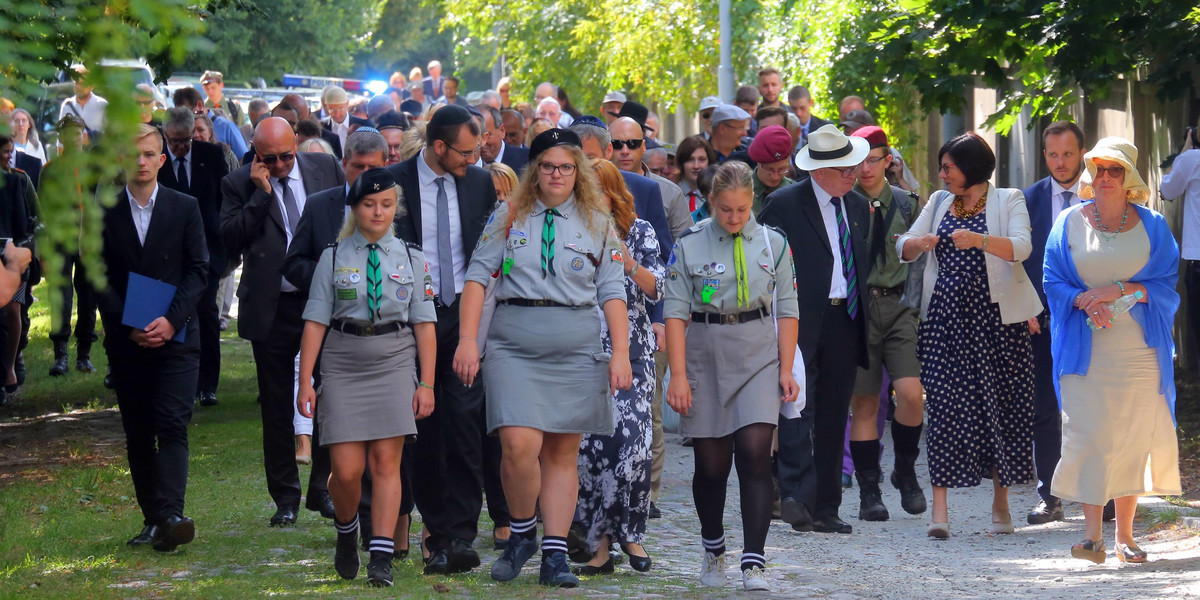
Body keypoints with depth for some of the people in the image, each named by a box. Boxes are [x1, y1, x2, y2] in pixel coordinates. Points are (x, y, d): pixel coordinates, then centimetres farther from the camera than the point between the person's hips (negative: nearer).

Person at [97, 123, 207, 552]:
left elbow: (198, 270, 1)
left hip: (175, 337, -2)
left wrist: (171, 320, -12)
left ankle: (170, 516, -25)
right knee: (138, 435, 5)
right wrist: (128, 325, -10)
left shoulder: (185, 209, 5)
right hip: (126, 340, 2)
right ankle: (152, 519, 12)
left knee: (172, 426, -13)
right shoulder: (104, 213, 5)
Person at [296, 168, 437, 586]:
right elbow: (315, 322, 3)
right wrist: (305, 381, -3)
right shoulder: (333, 258, 5)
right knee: (346, 469, -4)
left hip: (395, 363, 0)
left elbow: (424, 324, 6)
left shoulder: (411, 258, 7)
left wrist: (426, 383, 0)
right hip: (344, 364, 0)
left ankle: (381, 558, -6)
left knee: (386, 461, -8)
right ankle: (346, 532, 26)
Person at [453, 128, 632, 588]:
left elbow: (612, 292, 7)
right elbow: (477, 276, 4)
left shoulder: (597, 225, 10)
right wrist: (467, 339, -5)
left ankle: (554, 556, 7)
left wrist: (620, 352, -2)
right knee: (519, 445, -15)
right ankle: (522, 533, 8)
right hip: (514, 344, -1)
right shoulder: (508, 218, 8)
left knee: (562, 453, 2)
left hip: (576, 350, 1)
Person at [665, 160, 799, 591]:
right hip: (706, 357, 0)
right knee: (711, 464, 6)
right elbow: (675, 312, -1)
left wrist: (786, 370, 2)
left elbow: (787, 310, 7)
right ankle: (713, 549, 29)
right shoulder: (689, 245, 0)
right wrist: (678, 375, -8)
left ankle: (754, 563, -16)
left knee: (755, 454, -14)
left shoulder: (773, 244, 4)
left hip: (758, 354, 0)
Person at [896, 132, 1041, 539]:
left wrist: (979, 240, -30)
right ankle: (940, 510, -12)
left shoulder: (1008, 201, 3)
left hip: (995, 316, -2)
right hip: (946, 318, 3)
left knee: (1001, 406, 2)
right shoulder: (938, 204, 17)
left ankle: (1001, 505, 16)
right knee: (945, 408, -7)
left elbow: (1021, 247, -14)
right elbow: (903, 249, 12)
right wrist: (920, 243, -11)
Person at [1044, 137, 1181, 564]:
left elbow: (1167, 285, 1)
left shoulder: (1151, 226, 7)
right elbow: (1053, 281, 5)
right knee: (1088, 434, -9)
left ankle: (1124, 534, 8)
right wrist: (1084, 301, -15)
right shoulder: (1071, 222, 7)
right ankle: (1093, 534, -7)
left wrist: (1119, 290, -14)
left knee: (1132, 437, 0)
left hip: (1139, 350, 1)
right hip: (1085, 349, -1)